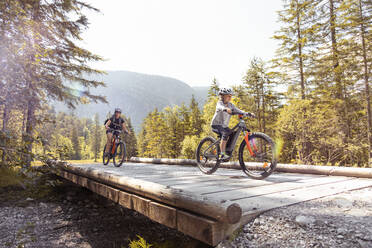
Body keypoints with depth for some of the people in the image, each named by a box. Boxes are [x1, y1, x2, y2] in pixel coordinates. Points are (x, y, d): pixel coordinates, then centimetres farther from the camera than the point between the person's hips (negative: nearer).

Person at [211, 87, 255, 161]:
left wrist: (249, 114, -17)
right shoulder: (220, 103, -12)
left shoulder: (231, 105, 5)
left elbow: (238, 111, -2)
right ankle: (222, 155, -30)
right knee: (226, 134, -30)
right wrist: (226, 109, -59)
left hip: (224, 126, 7)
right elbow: (220, 107, -36)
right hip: (216, 124, -7)